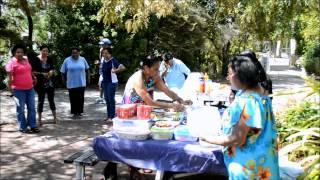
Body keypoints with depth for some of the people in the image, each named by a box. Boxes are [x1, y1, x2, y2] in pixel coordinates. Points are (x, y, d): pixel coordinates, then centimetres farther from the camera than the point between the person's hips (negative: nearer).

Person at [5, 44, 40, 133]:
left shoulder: (26, 60, 9)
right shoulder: (11, 63, -11)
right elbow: (10, 77, -13)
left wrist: (33, 77, 16)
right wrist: (10, 89, -14)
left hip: (30, 88, 7)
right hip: (19, 90, -7)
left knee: (32, 108, 9)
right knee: (20, 109, 3)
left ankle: (32, 125, 17)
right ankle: (22, 128, 12)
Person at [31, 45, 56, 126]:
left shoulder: (49, 59, 6)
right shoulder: (36, 60, -7)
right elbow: (33, 72, -8)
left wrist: (51, 72, -7)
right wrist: (42, 74, -17)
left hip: (50, 83, 4)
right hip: (40, 84, -4)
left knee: (51, 100, 10)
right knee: (41, 100, 3)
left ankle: (55, 117, 19)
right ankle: (39, 119, 12)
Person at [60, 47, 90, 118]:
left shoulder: (82, 59, 4)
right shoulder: (67, 60, -2)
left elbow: (87, 69, 14)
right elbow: (63, 72, 2)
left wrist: (88, 78, 12)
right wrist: (63, 80, 0)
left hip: (81, 83, 1)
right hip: (71, 84, -1)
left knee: (81, 98, 3)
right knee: (73, 99, 3)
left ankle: (79, 112, 15)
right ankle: (74, 112, 15)